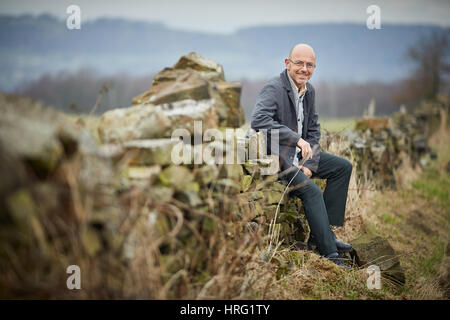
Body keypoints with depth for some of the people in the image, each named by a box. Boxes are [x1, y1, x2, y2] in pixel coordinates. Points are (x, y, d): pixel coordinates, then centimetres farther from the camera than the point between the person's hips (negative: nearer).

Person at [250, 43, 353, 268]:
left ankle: (322, 232, 2)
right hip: (274, 158, -9)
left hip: (298, 155, 9)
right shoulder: (273, 89, -18)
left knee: (343, 167, 5)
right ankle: (329, 253, -20)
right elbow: (258, 121, -35)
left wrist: (310, 164, -1)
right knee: (311, 190, -26)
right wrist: (296, 139, -35)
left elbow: (313, 131, 13)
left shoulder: (309, 91, 8)